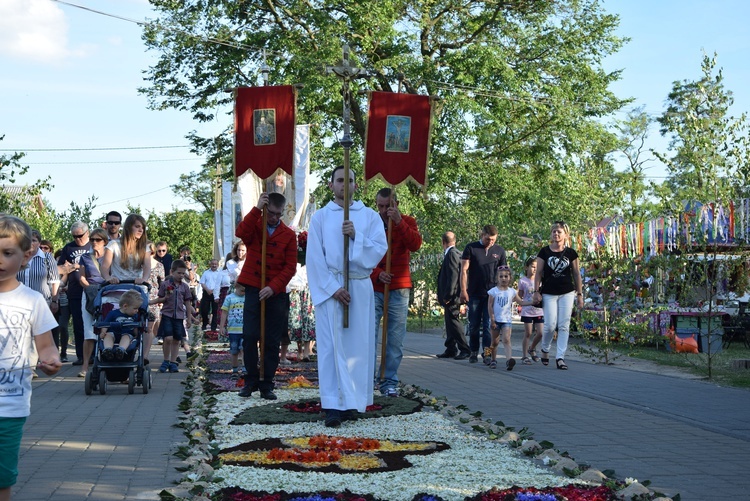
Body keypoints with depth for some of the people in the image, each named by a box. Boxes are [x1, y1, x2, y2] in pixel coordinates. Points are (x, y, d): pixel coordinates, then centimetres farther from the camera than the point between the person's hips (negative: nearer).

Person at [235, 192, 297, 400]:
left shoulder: (289, 235, 4)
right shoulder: (254, 227, 6)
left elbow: (290, 266, -1)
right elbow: (241, 232, -19)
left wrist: (273, 287, -13)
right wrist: (257, 209, -24)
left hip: (276, 294, 0)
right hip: (253, 290, 0)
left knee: (272, 342, 2)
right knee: (249, 336, -4)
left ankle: (267, 385, 10)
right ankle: (251, 380, 9)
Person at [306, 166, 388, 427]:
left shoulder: (370, 216, 9)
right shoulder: (320, 217, 6)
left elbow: (380, 249, -1)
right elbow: (315, 258, -1)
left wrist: (356, 236, -15)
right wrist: (333, 288, -10)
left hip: (361, 288, 2)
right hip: (330, 287, -1)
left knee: (358, 345, 1)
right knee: (331, 346, -5)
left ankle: (351, 401, 10)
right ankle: (334, 406, -5)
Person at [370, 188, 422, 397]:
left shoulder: (407, 222, 6)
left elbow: (415, 245, -12)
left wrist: (398, 222, -20)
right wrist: (377, 274, -15)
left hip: (399, 289, 1)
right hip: (373, 287, -1)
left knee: (395, 339, 2)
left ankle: (389, 382, 9)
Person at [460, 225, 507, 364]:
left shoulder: (499, 251, 8)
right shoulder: (471, 248, 2)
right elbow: (464, 270, 1)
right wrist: (463, 290, -6)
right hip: (474, 294, 0)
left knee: (489, 325, -4)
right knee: (474, 325, 6)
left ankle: (487, 353, -4)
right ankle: (474, 352, 17)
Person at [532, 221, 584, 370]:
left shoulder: (570, 253, 4)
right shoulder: (544, 252, 1)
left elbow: (576, 274, 8)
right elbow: (538, 273, 2)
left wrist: (579, 294, 6)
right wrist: (536, 291, -5)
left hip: (567, 293, 1)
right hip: (549, 293, -1)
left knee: (564, 326, -2)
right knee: (550, 325, -6)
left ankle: (560, 357, 1)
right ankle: (545, 349, 21)